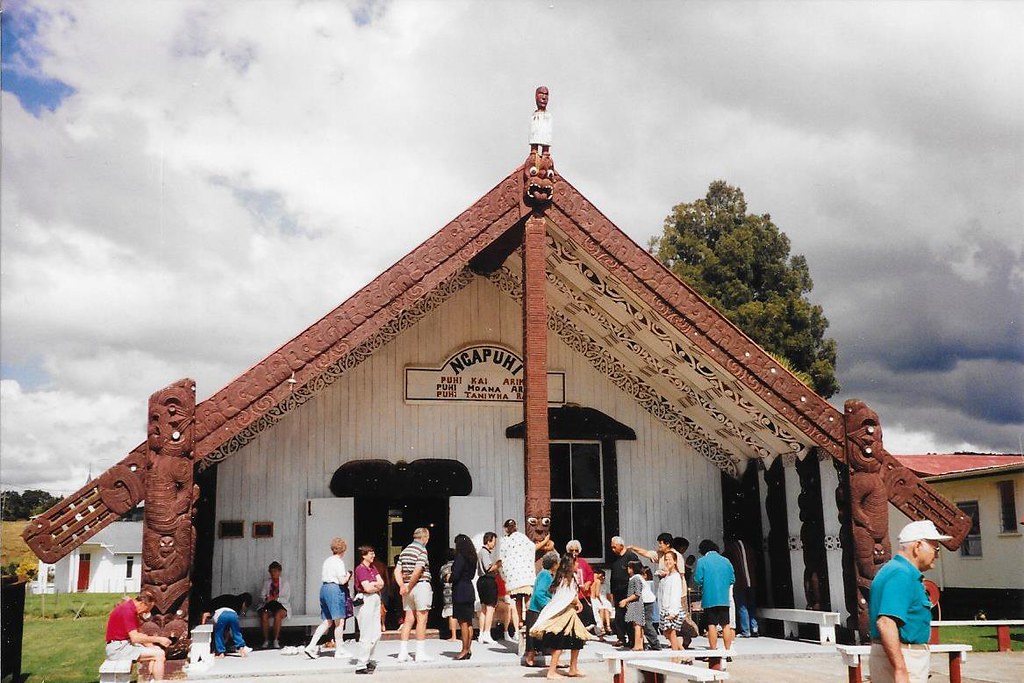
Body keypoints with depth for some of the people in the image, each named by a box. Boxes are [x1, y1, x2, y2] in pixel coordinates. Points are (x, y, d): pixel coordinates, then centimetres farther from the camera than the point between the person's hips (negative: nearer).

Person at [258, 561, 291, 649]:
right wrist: (266, 598, -12)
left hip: (281, 605, -2)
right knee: (264, 615, -32)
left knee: (278, 615, -37)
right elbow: (262, 595, 11)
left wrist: (276, 598, -19)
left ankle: (276, 640, -29)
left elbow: (286, 598, -2)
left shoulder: (285, 583, 7)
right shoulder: (266, 582, 17)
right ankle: (266, 640, -21)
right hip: (268, 605, 2)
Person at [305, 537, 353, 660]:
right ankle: (339, 651, 7)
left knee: (327, 621, 12)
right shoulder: (339, 562, -10)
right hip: (335, 590, -9)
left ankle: (311, 646, 4)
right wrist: (348, 576, 6)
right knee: (339, 621, 1)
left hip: (324, 588, 9)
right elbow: (342, 581, -15)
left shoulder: (327, 561, 15)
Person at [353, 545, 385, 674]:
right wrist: (377, 586, 0)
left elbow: (381, 583, 5)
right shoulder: (360, 569, -12)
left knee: (376, 634, 14)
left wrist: (372, 584, -14)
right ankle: (361, 666, -2)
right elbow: (367, 588, -19)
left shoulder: (373, 567, 14)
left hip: (375, 600, 9)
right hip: (365, 601, -9)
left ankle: (368, 660, 26)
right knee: (367, 635, -7)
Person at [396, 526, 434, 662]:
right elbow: (417, 571, -20)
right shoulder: (422, 550, -10)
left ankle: (403, 652, 8)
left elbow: (397, 571, 9)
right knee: (421, 620, -2)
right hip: (421, 585, -7)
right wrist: (408, 587, -13)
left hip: (408, 589, 7)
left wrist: (402, 586, 0)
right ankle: (421, 653, -1)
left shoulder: (405, 550, 14)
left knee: (408, 620, 10)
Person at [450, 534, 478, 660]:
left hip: (460, 592, -9)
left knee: (463, 622, -5)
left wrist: (449, 578, 2)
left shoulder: (460, 557, -14)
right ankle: (468, 649, 14)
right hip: (469, 590, 9)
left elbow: (455, 575, -17)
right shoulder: (471, 557, 11)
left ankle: (464, 650, -3)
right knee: (468, 622, 11)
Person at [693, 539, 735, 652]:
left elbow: (698, 580, -9)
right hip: (724, 599, 3)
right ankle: (728, 650, 12)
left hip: (709, 599, -3)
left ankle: (713, 651, 3)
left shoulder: (702, 561, -5)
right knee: (726, 625, 9)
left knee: (712, 625, 2)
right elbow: (732, 579, 7)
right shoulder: (725, 561, 6)